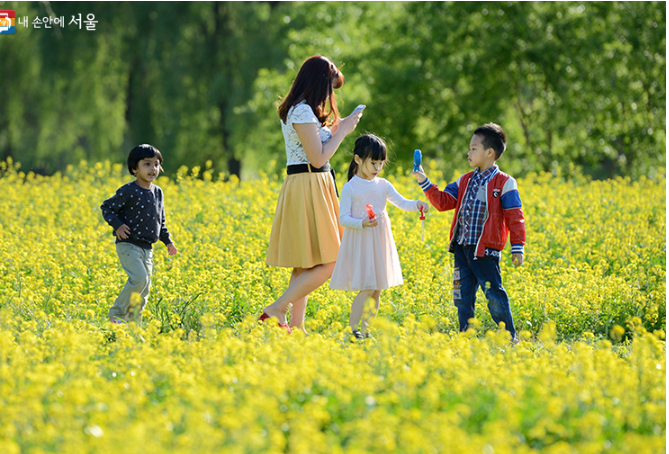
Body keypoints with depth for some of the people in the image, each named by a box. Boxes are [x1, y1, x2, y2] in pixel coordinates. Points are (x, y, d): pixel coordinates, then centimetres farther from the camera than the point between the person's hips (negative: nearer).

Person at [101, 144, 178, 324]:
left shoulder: (157, 192, 10)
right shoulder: (128, 191, -11)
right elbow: (106, 207, -5)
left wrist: (168, 241, 15)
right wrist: (117, 225, -19)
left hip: (147, 248, 7)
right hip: (129, 245, -7)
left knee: (145, 288, 5)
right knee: (139, 278, -22)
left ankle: (134, 321, 17)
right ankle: (116, 314, -8)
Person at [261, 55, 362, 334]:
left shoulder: (300, 110, 16)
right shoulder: (303, 112, -14)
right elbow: (318, 158, -17)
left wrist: (337, 128, 17)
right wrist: (342, 131, -7)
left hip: (316, 187, 10)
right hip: (308, 188, -10)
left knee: (306, 265, 8)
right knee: (329, 264, -10)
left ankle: (296, 326, 7)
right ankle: (277, 310, -10)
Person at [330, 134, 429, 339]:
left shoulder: (383, 185, 8)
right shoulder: (350, 188, -7)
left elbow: (401, 203, 4)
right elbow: (343, 218, -9)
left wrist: (417, 204, -17)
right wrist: (362, 224, -26)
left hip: (379, 244, 6)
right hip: (359, 243, -6)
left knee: (376, 291, 7)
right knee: (366, 290, -12)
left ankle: (365, 330, 15)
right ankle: (351, 329, -2)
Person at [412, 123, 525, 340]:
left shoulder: (504, 184, -5)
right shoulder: (465, 182, 14)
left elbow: (515, 218, -7)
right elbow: (443, 202, 12)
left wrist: (518, 248, -11)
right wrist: (425, 183, 2)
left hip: (485, 251, -6)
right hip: (462, 248, 6)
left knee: (494, 296, -4)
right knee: (462, 297, 8)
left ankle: (509, 339, 7)